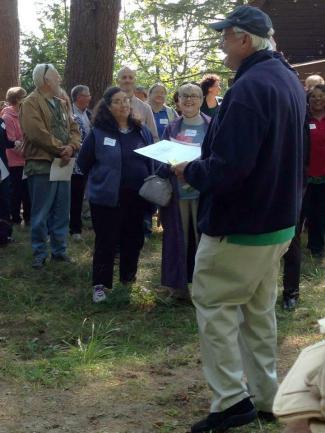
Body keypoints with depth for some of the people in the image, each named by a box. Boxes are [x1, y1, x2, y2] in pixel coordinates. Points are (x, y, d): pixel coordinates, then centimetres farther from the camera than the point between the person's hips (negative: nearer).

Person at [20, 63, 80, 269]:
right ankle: (40, 253, 8)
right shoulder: (31, 103, -10)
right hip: (42, 165, -8)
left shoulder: (61, 103, 17)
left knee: (62, 212, 12)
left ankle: (59, 250, 22)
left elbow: (74, 129, 11)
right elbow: (37, 133, -21)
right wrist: (61, 149, -15)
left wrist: (71, 147, -9)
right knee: (41, 213, -1)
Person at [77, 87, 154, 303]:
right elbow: (84, 162, 2)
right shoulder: (98, 132, -6)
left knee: (134, 239, 14)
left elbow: (153, 160, 16)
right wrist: (102, 179, 5)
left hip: (137, 196, 4)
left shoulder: (142, 131, 7)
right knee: (106, 241, 0)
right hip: (108, 197, -4)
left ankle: (129, 278, 31)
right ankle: (100, 284, 10)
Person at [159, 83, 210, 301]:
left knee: (203, 238, 1)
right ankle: (178, 285, 15)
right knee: (177, 238, 5)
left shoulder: (212, 127, 2)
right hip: (177, 192, 2)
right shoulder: (172, 128, 10)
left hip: (203, 192, -2)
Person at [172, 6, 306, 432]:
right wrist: (203, 162, 14)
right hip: (279, 220, 10)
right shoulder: (288, 79, 10)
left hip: (240, 225, -9)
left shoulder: (250, 87, -23)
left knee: (213, 304, 2)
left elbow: (228, 169, -29)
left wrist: (190, 171, -10)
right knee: (258, 309, 17)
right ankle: (264, 397, 24)